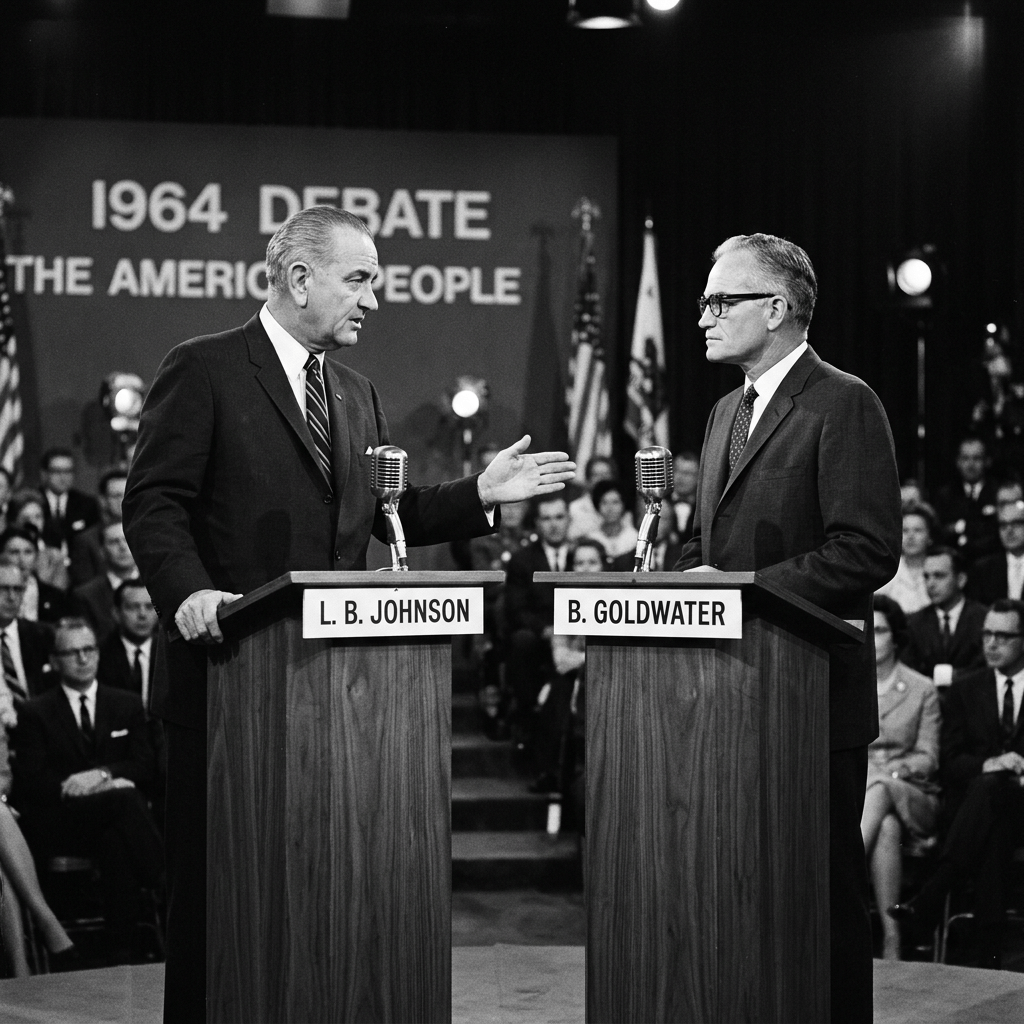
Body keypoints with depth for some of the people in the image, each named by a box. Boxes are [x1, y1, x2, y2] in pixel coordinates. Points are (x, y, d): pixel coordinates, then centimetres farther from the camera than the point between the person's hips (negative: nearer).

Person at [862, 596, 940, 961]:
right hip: (854, 794, 1)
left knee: (880, 789, -38)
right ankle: (889, 934, -42)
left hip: (913, 798, -1)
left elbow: (928, 757, 2)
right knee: (886, 827, -36)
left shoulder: (922, 690, 7)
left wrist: (894, 770, -18)